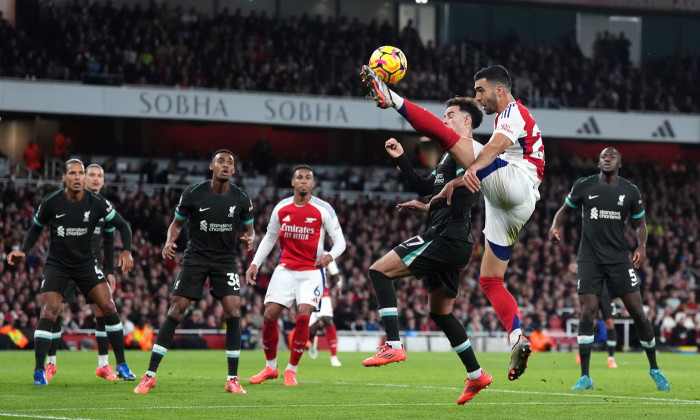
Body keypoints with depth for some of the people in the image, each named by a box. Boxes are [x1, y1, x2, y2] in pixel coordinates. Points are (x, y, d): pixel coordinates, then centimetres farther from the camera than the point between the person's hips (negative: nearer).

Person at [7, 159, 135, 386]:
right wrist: (23, 251, -11)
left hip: (86, 264, 2)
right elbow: (35, 229, 4)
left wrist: (126, 252, -15)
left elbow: (122, 225, -1)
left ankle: (122, 365, 4)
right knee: (48, 313, -16)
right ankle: (39, 371, -7)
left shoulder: (97, 203, -11)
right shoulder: (50, 203, -12)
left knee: (108, 307, -8)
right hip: (57, 265, -2)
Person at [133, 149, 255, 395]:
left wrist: (250, 239, -13)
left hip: (226, 260, 1)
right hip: (195, 257, -1)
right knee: (175, 311, -8)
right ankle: (150, 375, -3)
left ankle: (233, 379, -3)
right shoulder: (193, 194, -8)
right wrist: (169, 242, -15)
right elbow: (177, 223, 5)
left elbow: (249, 229, 11)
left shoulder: (241, 199, -4)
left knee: (232, 312, -14)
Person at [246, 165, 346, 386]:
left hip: (311, 272, -3)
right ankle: (270, 367, 14)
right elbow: (269, 237, 16)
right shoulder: (281, 208, 3)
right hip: (285, 269, 3)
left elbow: (340, 240, -5)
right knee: (269, 316, -6)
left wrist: (330, 255, -26)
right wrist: (255, 263, 6)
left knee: (303, 317, -17)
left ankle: (291, 370, -1)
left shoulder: (323, 210, -7)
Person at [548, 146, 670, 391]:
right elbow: (565, 209, 14)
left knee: (637, 312, -3)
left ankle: (654, 368, 16)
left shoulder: (630, 191, 3)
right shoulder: (584, 186, 1)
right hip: (590, 258, -1)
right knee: (587, 313, -11)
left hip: (619, 258, 1)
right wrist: (555, 226, -7)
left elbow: (639, 223, 13)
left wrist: (641, 246, -6)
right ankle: (585, 377, -5)